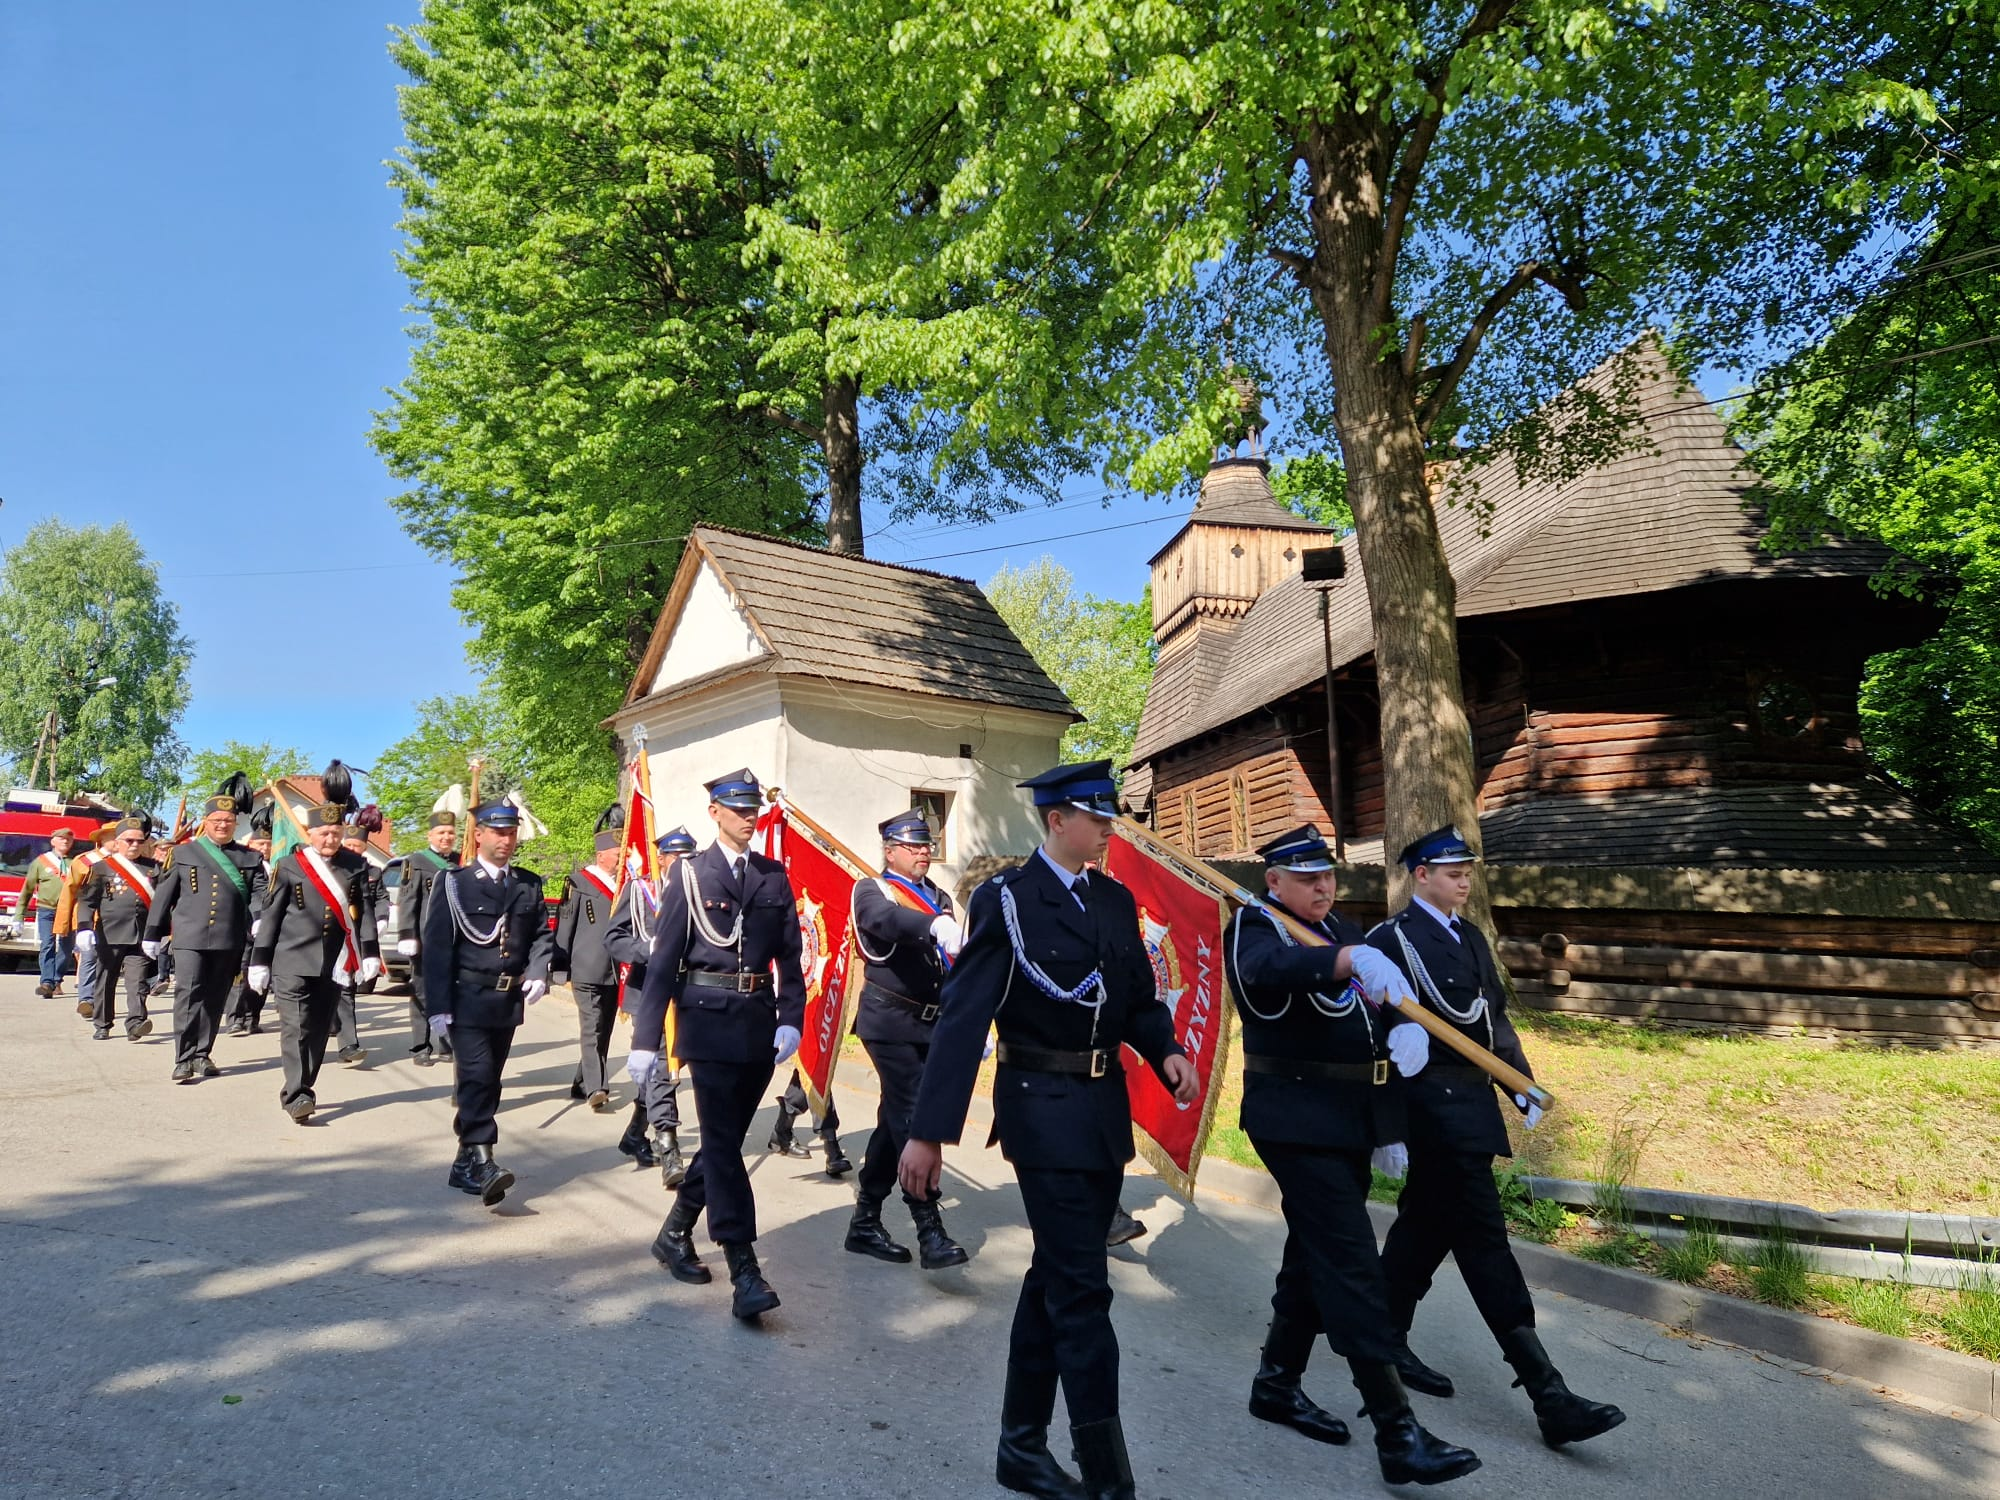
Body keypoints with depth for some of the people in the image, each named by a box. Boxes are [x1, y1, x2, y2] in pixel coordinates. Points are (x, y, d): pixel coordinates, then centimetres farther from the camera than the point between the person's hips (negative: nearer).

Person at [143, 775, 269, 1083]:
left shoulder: (249, 858, 12)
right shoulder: (184, 853, 9)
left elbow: (259, 892, 2)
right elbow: (163, 895, 11)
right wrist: (152, 934, 10)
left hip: (229, 941, 2)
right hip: (190, 938, -2)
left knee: (215, 998, 8)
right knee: (188, 994, -8)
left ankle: (202, 1055, 18)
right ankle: (184, 1059, -5)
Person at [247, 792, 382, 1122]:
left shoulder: (356, 865, 5)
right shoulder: (289, 866, 0)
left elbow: (365, 911, 5)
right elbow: (270, 915, 2)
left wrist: (369, 954, -2)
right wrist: (260, 962, 1)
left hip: (335, 966, 3)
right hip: (293, 962, -3)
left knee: (319, 1029, 8)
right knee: (295, 1027, -8)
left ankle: (298, 1091, 19)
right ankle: (297, 1096, -8)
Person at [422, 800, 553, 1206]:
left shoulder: (529, 884, 10)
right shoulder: (454, 883, -2)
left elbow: (542, 935, 12)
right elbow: (436, 946, -6)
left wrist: (537, 974, -8)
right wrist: (438, 1006, -12)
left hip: (509, 1000, 5)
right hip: (468, 998, -5)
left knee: (488, 1081, 11)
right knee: (476, 1076, -14)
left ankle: (464, 1165, 23)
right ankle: (482, 1163, -16)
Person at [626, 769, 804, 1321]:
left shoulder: (774, 877, 9)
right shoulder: (689, 874, -2)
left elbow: (789, 955, 8)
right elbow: (663, 960, -4)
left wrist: (791, 1019, -5)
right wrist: (645, 1038, -7)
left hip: (759, 1022, 5)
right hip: (709, 1018, -4)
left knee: (725, 1137, 13)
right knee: (723, 1143, -6)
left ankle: (675, 1234, 33)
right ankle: (744, 1271, -5)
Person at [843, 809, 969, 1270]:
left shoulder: (940, 898, 16)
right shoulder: (872, 891, -4)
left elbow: (955, 966, 17)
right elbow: (885, 920, -30)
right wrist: (935, 925, -48)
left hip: (933, 1025, 7)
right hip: (891, 1022, -7)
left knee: (896, 1119, 12)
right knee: (914, 1117, -12)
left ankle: (865, 1222, 23)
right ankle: (930, 1231, -8)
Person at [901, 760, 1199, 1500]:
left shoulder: (1116, 901, 9)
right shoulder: (1005, 898, -11)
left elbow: (1140, 1000, 14)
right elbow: (963, 1015, -16)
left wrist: (1165, 1052, -8)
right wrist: (928, 1130, -19)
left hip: (1104, 1107, 7)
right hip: (1043, 1108, -7)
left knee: (1055, 1278, 16)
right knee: (1082, 1290, -3)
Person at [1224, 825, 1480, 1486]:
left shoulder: (1343, 929, 12)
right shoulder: (1253, 929, -12)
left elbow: (1387, 1002, 12)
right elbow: (1269, 967, -36)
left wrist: (1409, 1025, -12)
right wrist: (1355, 959, -51)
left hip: (1353, 1121, 8)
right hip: (1298, 1120, -8)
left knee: (1315, 1254, 17)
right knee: (1354, 1266, -9)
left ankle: (1277, 1383, 32)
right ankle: (1397, 1434, -3)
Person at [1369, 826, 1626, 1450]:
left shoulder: (1469, 936, 14)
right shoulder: (1393, 940, -14)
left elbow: (1495, 1017, 19)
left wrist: (1522, 1085, 11)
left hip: (1471, 1105, 9)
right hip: (1436, 1109, -9)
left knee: (1424, 1224, 17)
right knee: (1484, 1241, -6)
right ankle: (1549, 1397, -2)